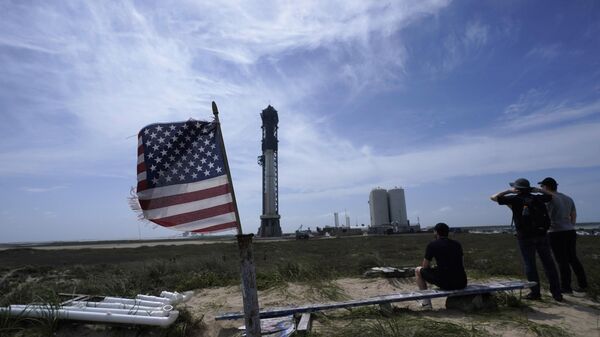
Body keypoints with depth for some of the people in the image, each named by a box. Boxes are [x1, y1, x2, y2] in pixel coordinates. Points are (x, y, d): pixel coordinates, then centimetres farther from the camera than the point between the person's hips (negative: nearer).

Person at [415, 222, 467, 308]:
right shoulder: (457, 244, 13)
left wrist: (434, 268, 27)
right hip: (462, 284, 6)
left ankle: (426, 302, 14)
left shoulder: (432, 245, -2)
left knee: (418, 270, 16)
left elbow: (425, 266, 4)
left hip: (445, 283, -6)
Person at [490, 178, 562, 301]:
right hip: (541, 235, 4)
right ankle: (557, 293, 15)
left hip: (525, 237, -4)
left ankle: (535, 292, 7)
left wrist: (508, 191, 7)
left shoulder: (514, 199, -4)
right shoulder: (537, 198, 8)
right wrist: (536, 189, 20)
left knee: (529, 265, 4)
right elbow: (550, 196, 28)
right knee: (548, 264, 10)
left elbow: (493, 197, -1)